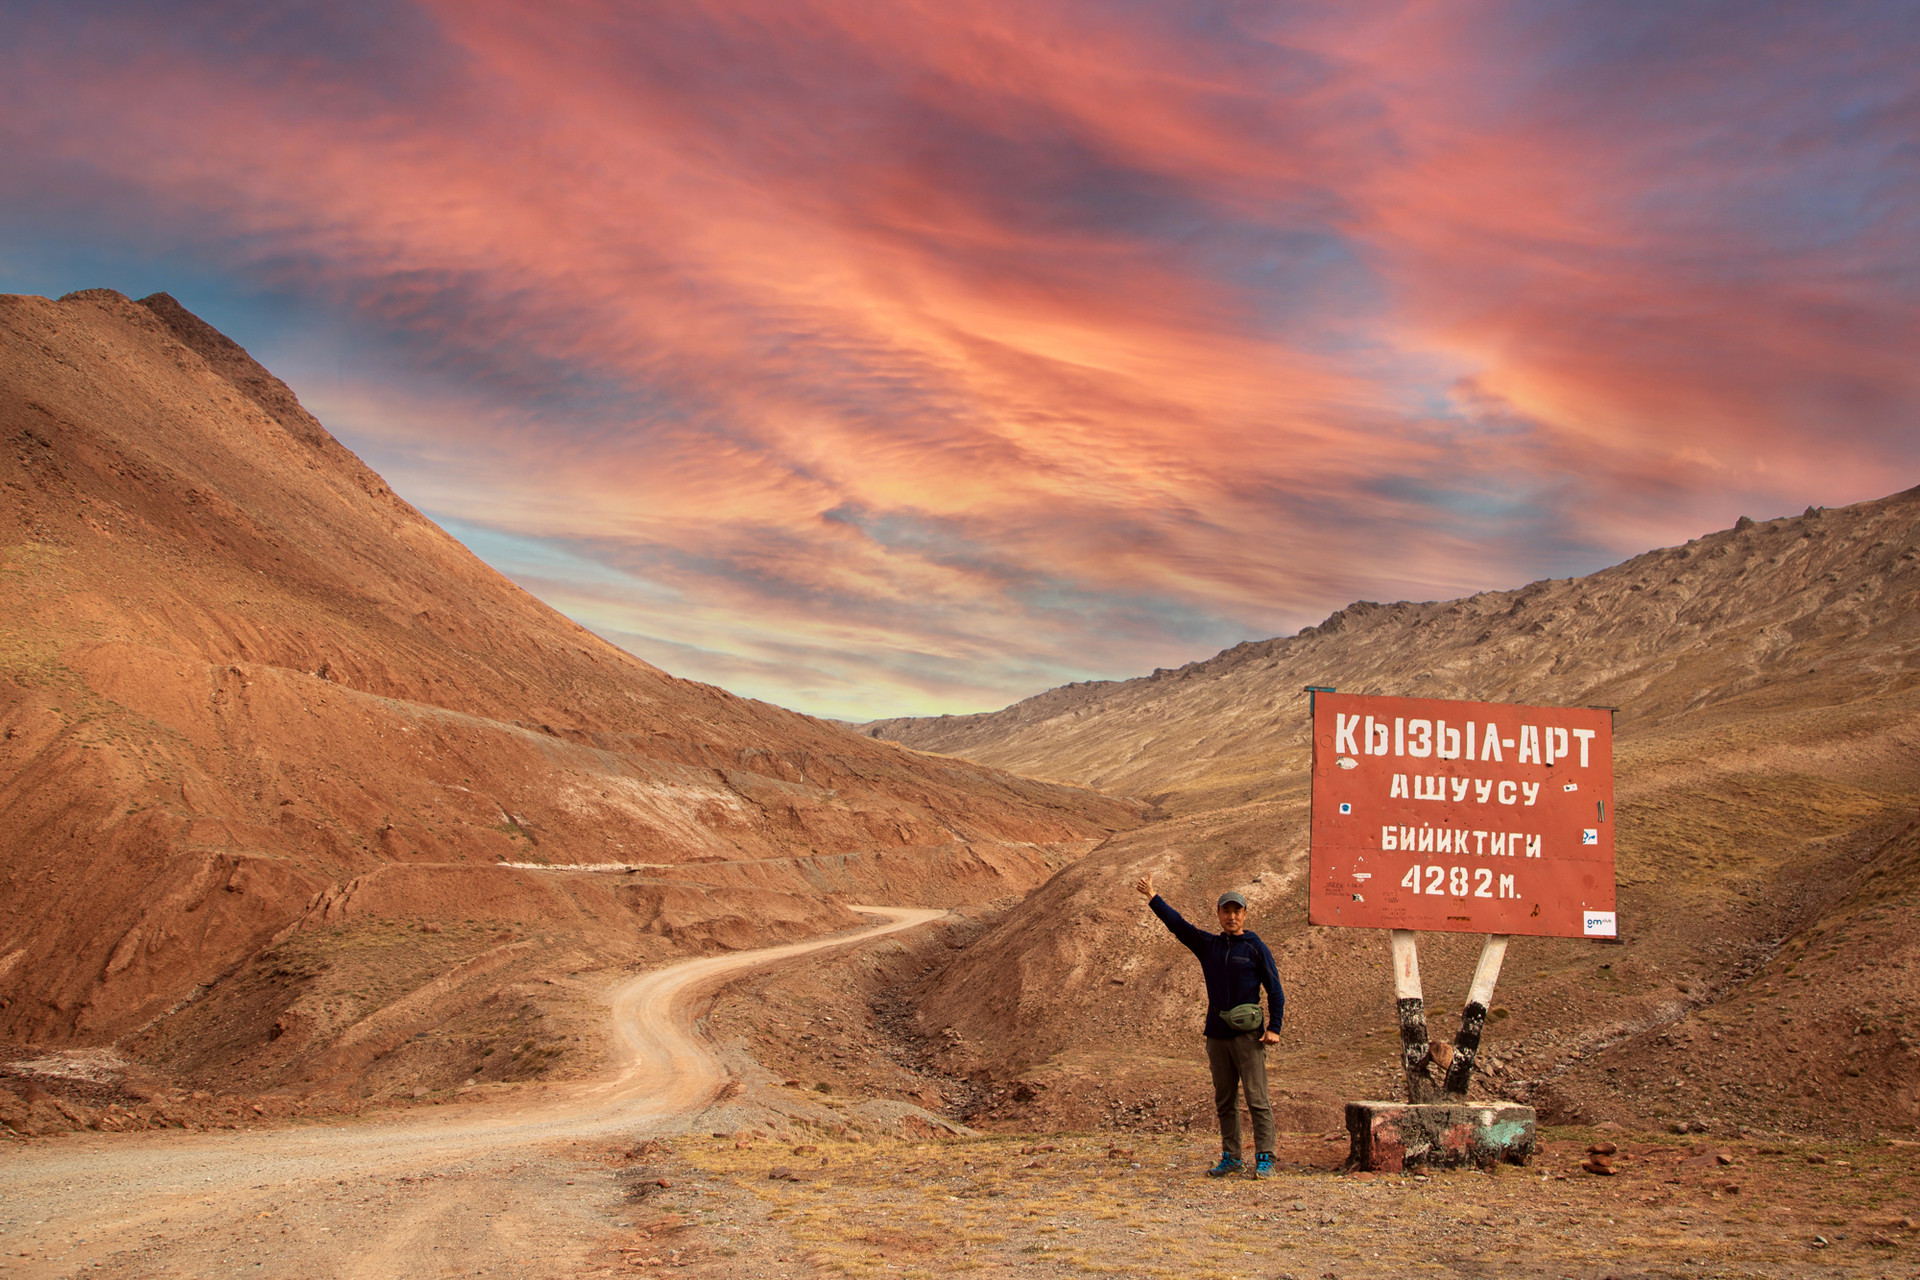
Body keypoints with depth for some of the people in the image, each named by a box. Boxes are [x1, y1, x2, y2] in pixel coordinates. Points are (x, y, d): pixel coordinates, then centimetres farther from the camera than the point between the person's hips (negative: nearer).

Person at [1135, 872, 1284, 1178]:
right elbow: (1178, 925, 14)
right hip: (1217, 1035, 5)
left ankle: (1265, 1159, -4)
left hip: (1248, 1035, -5)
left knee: (1257, 1099, -7)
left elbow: (1275, 989, -1)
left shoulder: (1256, 947, -1)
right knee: (1224, 1101, 9)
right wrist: (1152, 898, 8)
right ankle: (1231, 1158, 16)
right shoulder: (1208, 945, 12)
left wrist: (1274, 1028, -9)